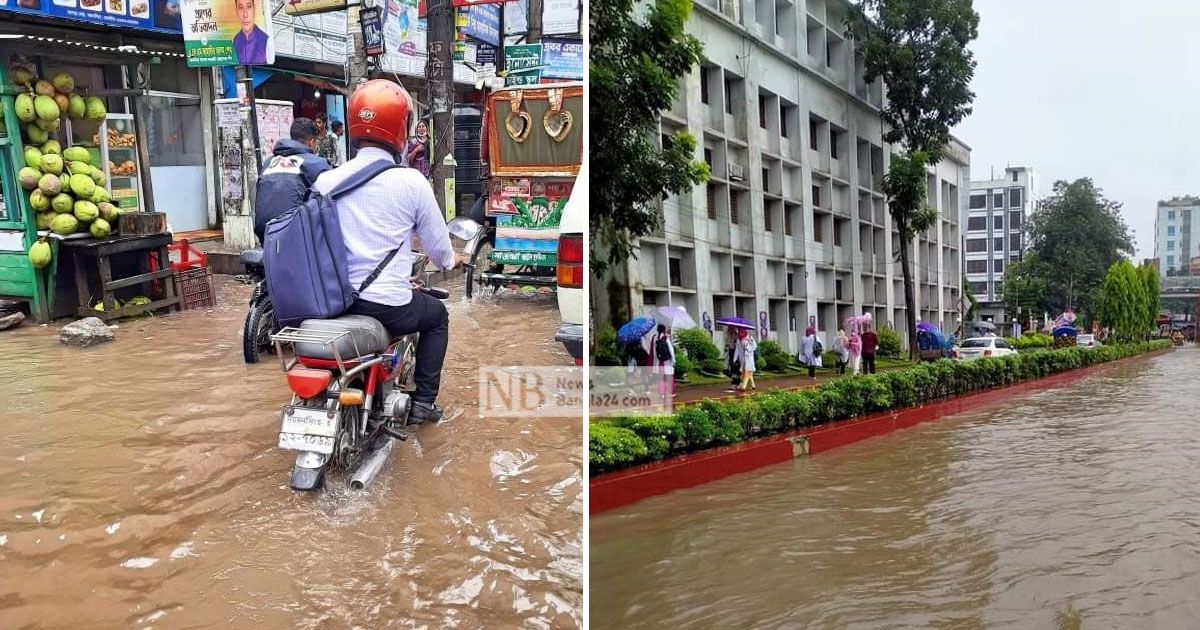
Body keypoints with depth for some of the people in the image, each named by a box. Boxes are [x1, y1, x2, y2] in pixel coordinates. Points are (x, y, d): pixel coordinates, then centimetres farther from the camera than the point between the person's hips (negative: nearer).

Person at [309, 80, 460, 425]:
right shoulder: (411, 182, -10)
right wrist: (450, 260, 24)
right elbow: (437, 245, -1)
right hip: (390, 306, -4)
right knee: (437, 315, 26)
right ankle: (424, 401, 22)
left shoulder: (325, 181, 0)